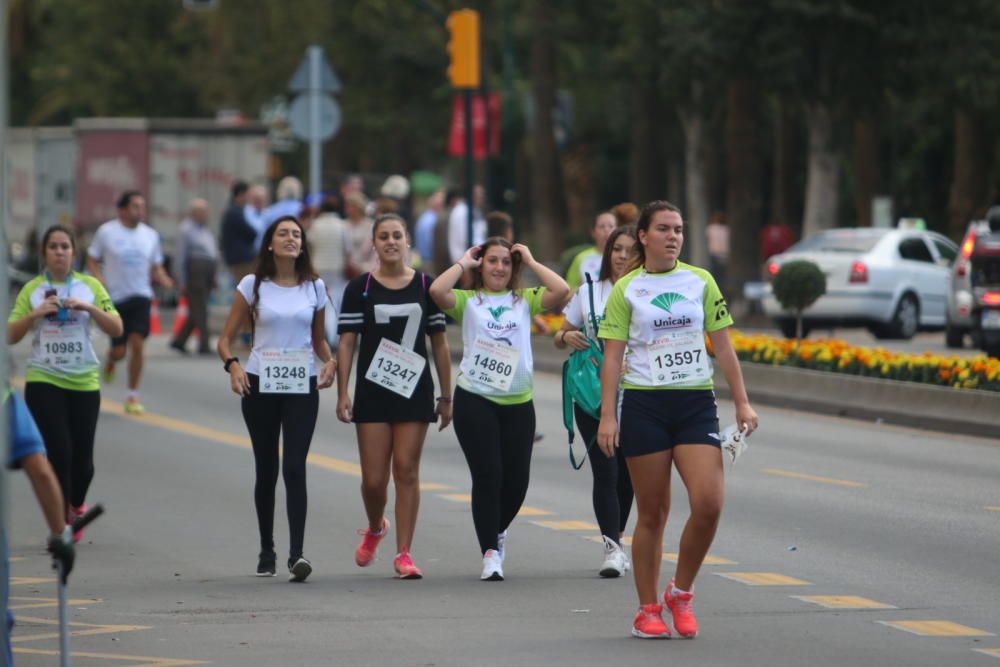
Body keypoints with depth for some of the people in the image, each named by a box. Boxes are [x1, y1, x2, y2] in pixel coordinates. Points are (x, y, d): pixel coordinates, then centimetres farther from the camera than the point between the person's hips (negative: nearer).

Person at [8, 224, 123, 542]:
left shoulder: (90, 286, 4)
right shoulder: (32, 290, 3)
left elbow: (116, 329, -1)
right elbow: (10, 336, 0)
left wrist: (89, 307, -16)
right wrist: (35, 313, -15)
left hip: (84, 382, 1)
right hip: (43, 381, -1)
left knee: (82, 458, 4)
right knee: (60, 451, -13)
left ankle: (77, 505, 33)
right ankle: (62, 520, -3)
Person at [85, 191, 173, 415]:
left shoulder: (150, 235, 6)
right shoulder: (106, 232, -3)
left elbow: (155, 267, 14)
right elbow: (92, 260, 3)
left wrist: (163, 279, -7)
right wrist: (99, 280, -15)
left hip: (141, 297, 2)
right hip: (115, 298, -2)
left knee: (137, 344, -13)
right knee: (119, 350, 1)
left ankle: (133, 396, -2)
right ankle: (111, 360, 41)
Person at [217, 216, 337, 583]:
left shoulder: (314, 288, 6)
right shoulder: (253, 286, 1)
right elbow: (226, 337, 2)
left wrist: (330, 361, -4)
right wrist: (233, 365, -17)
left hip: (302, 386, 0)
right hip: (261, 385, 0)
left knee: (294, 468, -13)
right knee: (266, 470, 8)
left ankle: (296, 553, -20)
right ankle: (266, 551, 21)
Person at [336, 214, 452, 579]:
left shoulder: (426, 286, 5)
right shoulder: (359, 288, 2)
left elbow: (440, 343, 8)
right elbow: (346, 343, 0)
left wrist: (446, 396, 6)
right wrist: (342, 393, -8)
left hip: (415, 392, 0)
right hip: (372, 394, 0)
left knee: (407, 470, -4)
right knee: (374, 478, -2)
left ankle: (403, 553, 1)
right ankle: (375, 528, 30)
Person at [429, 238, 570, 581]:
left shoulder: (525, 300, 11)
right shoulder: (468, 301, 6)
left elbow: (561, 291, -6)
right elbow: (437, 290, -14)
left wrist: (531, 262, 3)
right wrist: (463, 263, 0)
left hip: (518, 402, 2)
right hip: (475, 399, -2)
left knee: (516, 479, 4)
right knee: (487, 475, -8)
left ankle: (497, 531, 34)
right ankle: (490, 552, -2)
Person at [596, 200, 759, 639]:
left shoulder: (700, 281, 8)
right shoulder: (626, 289, 2)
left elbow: (722, 345, 10)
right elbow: (612, 355, 0)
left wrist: (742, 402, 5)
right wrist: (607, 415, -7)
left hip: (696, 403, 2)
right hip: (643, 405, -2)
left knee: (709, 503, -14)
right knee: (653, 513, 0)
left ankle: (681, 593, 6)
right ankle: (647, 610, 11)